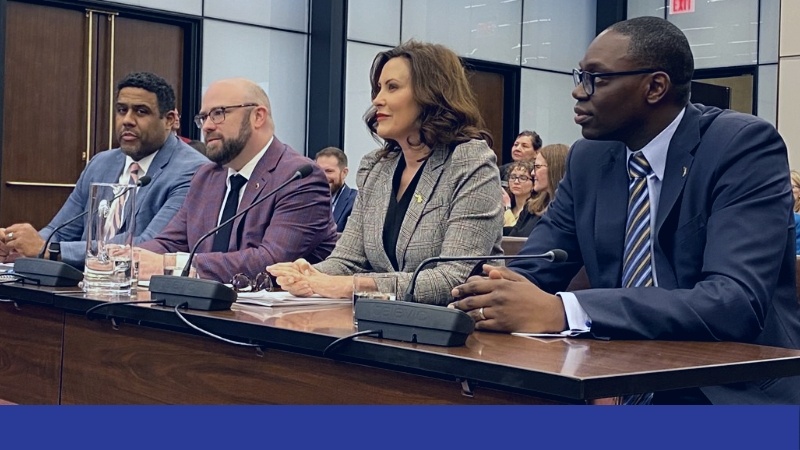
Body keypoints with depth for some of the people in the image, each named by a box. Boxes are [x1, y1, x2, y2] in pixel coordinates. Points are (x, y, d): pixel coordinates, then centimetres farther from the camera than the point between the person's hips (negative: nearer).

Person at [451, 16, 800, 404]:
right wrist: (491, 297, -22)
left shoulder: (745, 146, -13)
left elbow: (736, 302, -26)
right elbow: (533, 270, 4)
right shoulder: (589, 157, 5)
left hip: (737, 391, -5)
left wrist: (562, 311, -35)